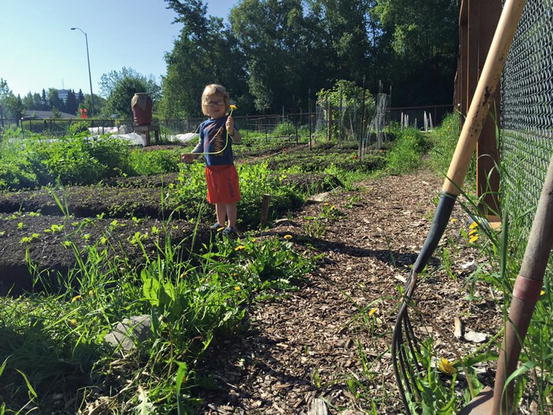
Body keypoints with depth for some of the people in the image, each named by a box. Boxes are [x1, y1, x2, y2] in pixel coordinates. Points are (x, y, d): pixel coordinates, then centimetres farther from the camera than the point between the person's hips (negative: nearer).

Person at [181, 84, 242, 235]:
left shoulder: (227, 122, -10)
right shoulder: (204, 125, 7)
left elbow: (238, 140, -24)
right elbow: (201, 144, 18)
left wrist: (231, 131, -44)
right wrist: (192, 155, 4)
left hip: (226, 167, -6)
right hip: (210, 169, 6)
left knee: (229, 198, 1)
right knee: (217, 199, 18)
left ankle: (231, 226, 12)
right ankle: (220, 222, 33)